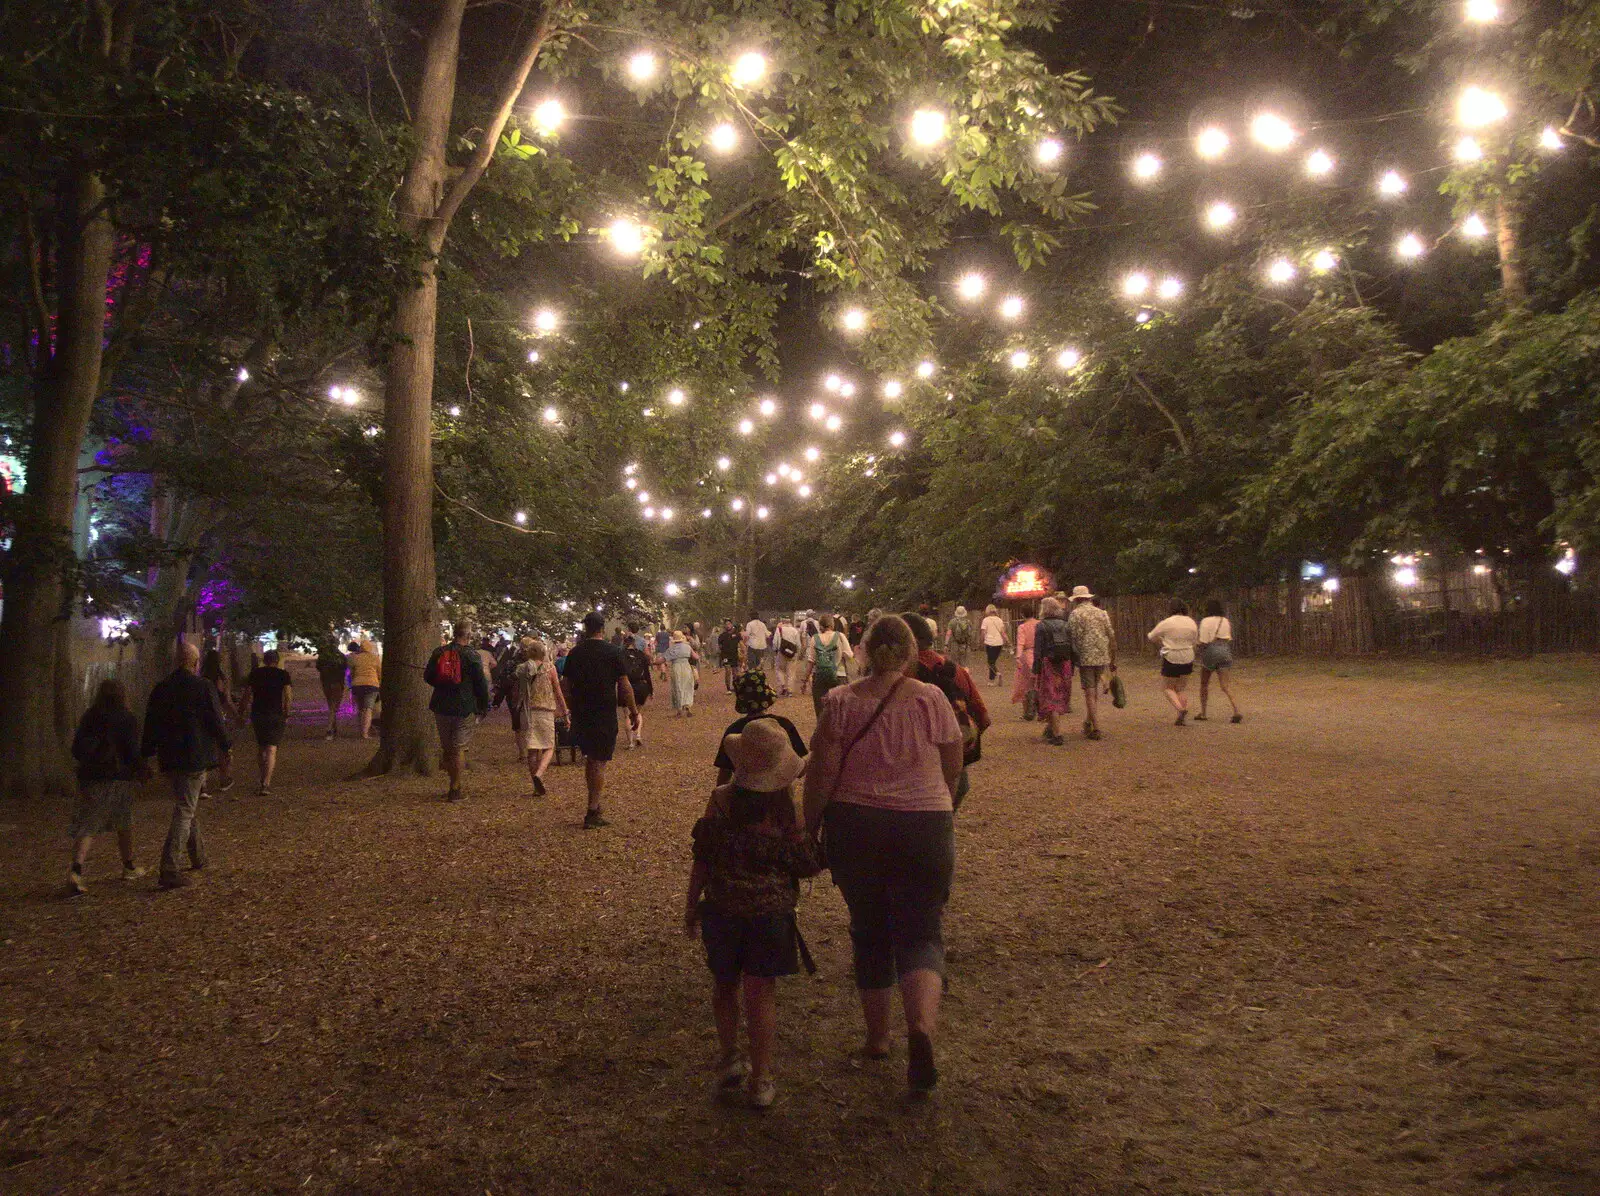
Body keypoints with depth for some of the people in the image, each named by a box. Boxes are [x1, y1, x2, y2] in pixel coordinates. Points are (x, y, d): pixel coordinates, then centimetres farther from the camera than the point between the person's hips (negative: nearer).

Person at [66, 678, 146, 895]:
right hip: (119, 779, -2)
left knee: (87, 827, 0)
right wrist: (139, 771, 8)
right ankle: (128, 868, 27)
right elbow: (132, 752, -9)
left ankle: (76, 871, -20)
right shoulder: (127, 719, -5)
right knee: (124, 824, 15)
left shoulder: (89, 718, 5)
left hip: (90, 778, 2)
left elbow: (77, 751, 9)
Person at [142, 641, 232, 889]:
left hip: (169, 760, 6)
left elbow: (150, 726, 10)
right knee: (185, 811, -4)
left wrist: (146, 756, 17)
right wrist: (226, 745, 8)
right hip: (195, 758, -6)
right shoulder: (204, 687, -11)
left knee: (188, 807, 21)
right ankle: (168, 869, -12)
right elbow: (216, 722, -8)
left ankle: (198, 857, 34)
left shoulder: (160, 689, 6)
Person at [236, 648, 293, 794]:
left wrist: (241, 714, 10)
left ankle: (265, 779, 29)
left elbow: (246, 695, 4)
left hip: (257, 713, 3)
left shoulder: (255, 673, 5)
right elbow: (287, 696, -10)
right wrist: (286, 715, -4)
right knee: (271, 749, -4)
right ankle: (265, 784, -15)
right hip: (275, 715, -3)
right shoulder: (283, 674, -2)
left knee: (261, 747, 20)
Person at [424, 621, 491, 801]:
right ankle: (454, 790, 2)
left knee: (446, 748, 15)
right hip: (465, 708, -4)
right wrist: (484, 708, -1)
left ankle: (455, 785, 20)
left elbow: (427, 677, 11)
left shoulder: (439, 652, 4)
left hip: (441, 707, 4)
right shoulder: (472, 655, -9)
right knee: (458, 749, 1)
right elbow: (481, 683, -9)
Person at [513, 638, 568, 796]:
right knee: (549, 748, 7)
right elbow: (558, 693, -1)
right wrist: (564, 712, 7)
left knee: (531, 750, 9)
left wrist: (516, 710, 22)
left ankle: (538, 786, 11)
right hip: (545, 712, -3)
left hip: (526, 712, 3)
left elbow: (515, 693, 8)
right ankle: (538, 774, -20)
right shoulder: (549, 668, -3)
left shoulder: (520, 669, 3)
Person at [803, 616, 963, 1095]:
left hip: (854, 826, 1)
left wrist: (810, 827, 5)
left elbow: (821, 773, -7)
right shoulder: (932, 699, -5)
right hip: (925, 826, -1)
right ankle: (921, 1025, -20)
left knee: (869, 931, 18)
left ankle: (877, 1037, 29)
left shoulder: (841, 702, -6)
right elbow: (953, 769, 4)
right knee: (921, 933, 6)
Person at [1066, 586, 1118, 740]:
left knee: (1090, 694, 1)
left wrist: (1074, 658, -1)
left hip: (1086, 658, -5)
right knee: (1095, 693, 16)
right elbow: (1112, 637, 10)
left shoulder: (1075, 614, -4)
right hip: (1103, 658, 5)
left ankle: (1096, 729, 0)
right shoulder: (1102, 613, 11)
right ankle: (1088, 722, 21)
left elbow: (1073, 639, -12)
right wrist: (1113, 660, 16)